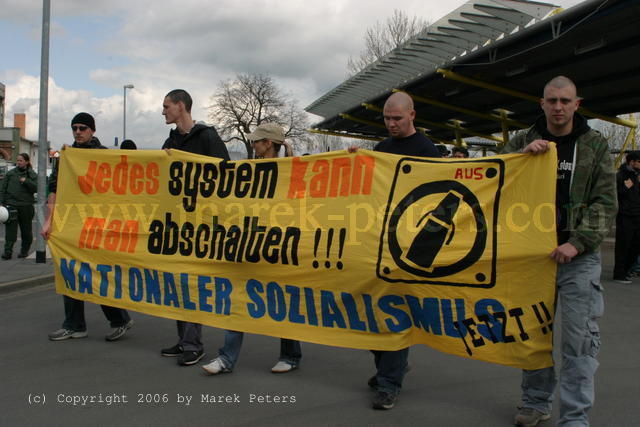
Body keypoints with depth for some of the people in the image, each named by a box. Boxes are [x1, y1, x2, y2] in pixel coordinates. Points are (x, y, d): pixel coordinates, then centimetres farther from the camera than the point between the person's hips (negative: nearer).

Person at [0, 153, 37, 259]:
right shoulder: (10, 173, 7)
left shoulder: (32, 175, 4)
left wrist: (26, 181, -17)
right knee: (10, 229, -6)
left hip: (26, 206, 0)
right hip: (11, 205, 0)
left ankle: (25, 250, 23)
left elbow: (36, 188, -7)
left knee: (26, 230, 9)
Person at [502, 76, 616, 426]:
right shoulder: (522, 141, 7)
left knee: (579, 339, -4)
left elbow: (605, 203, -2)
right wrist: (521, 155, -17)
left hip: (578, 254, -2)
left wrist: (577, 242, -15)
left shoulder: (595, 145, 3)